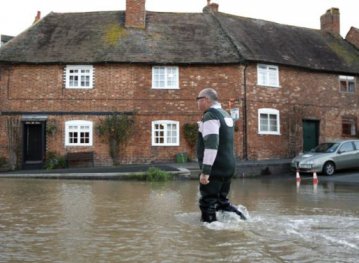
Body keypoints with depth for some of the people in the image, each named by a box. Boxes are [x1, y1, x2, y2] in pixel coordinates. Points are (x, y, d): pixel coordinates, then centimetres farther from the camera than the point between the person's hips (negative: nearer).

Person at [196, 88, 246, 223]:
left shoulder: (210, 116, -15)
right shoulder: (225, 114, 16)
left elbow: (211, 145, -24)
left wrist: (205, 171, -25)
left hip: (215, 168, -9)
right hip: (228, 166, 10)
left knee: (207, 204, -1)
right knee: (221, 201, 20)